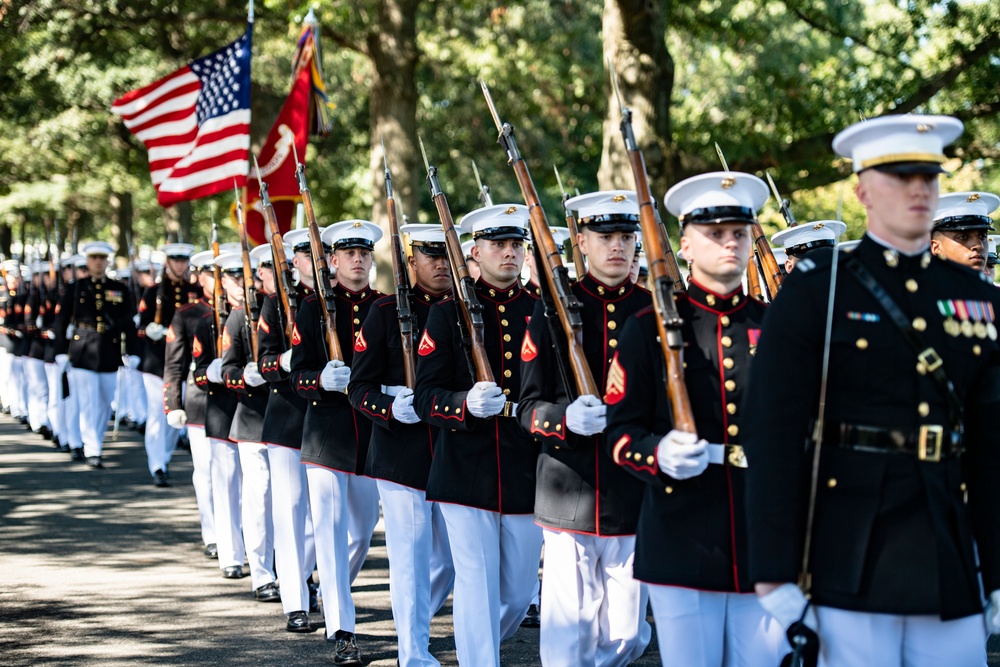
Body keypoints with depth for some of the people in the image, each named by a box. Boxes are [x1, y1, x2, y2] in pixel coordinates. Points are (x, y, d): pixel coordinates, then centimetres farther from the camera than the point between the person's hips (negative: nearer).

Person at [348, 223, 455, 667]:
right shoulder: (386, 312, -2)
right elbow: (359, 387, -3)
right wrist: (391, 408, -21)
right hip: (402, 457, -4)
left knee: (451, 561, 11)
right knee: (412, 559, -2)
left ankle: (412, 626, 36)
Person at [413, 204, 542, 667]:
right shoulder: (448, 313, 0)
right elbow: (425, 396, -4)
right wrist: (466, 404, -23)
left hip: (528, 472, 3)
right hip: (467, 473, -3)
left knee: (520, 592, 12)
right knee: (477, 588, -4)